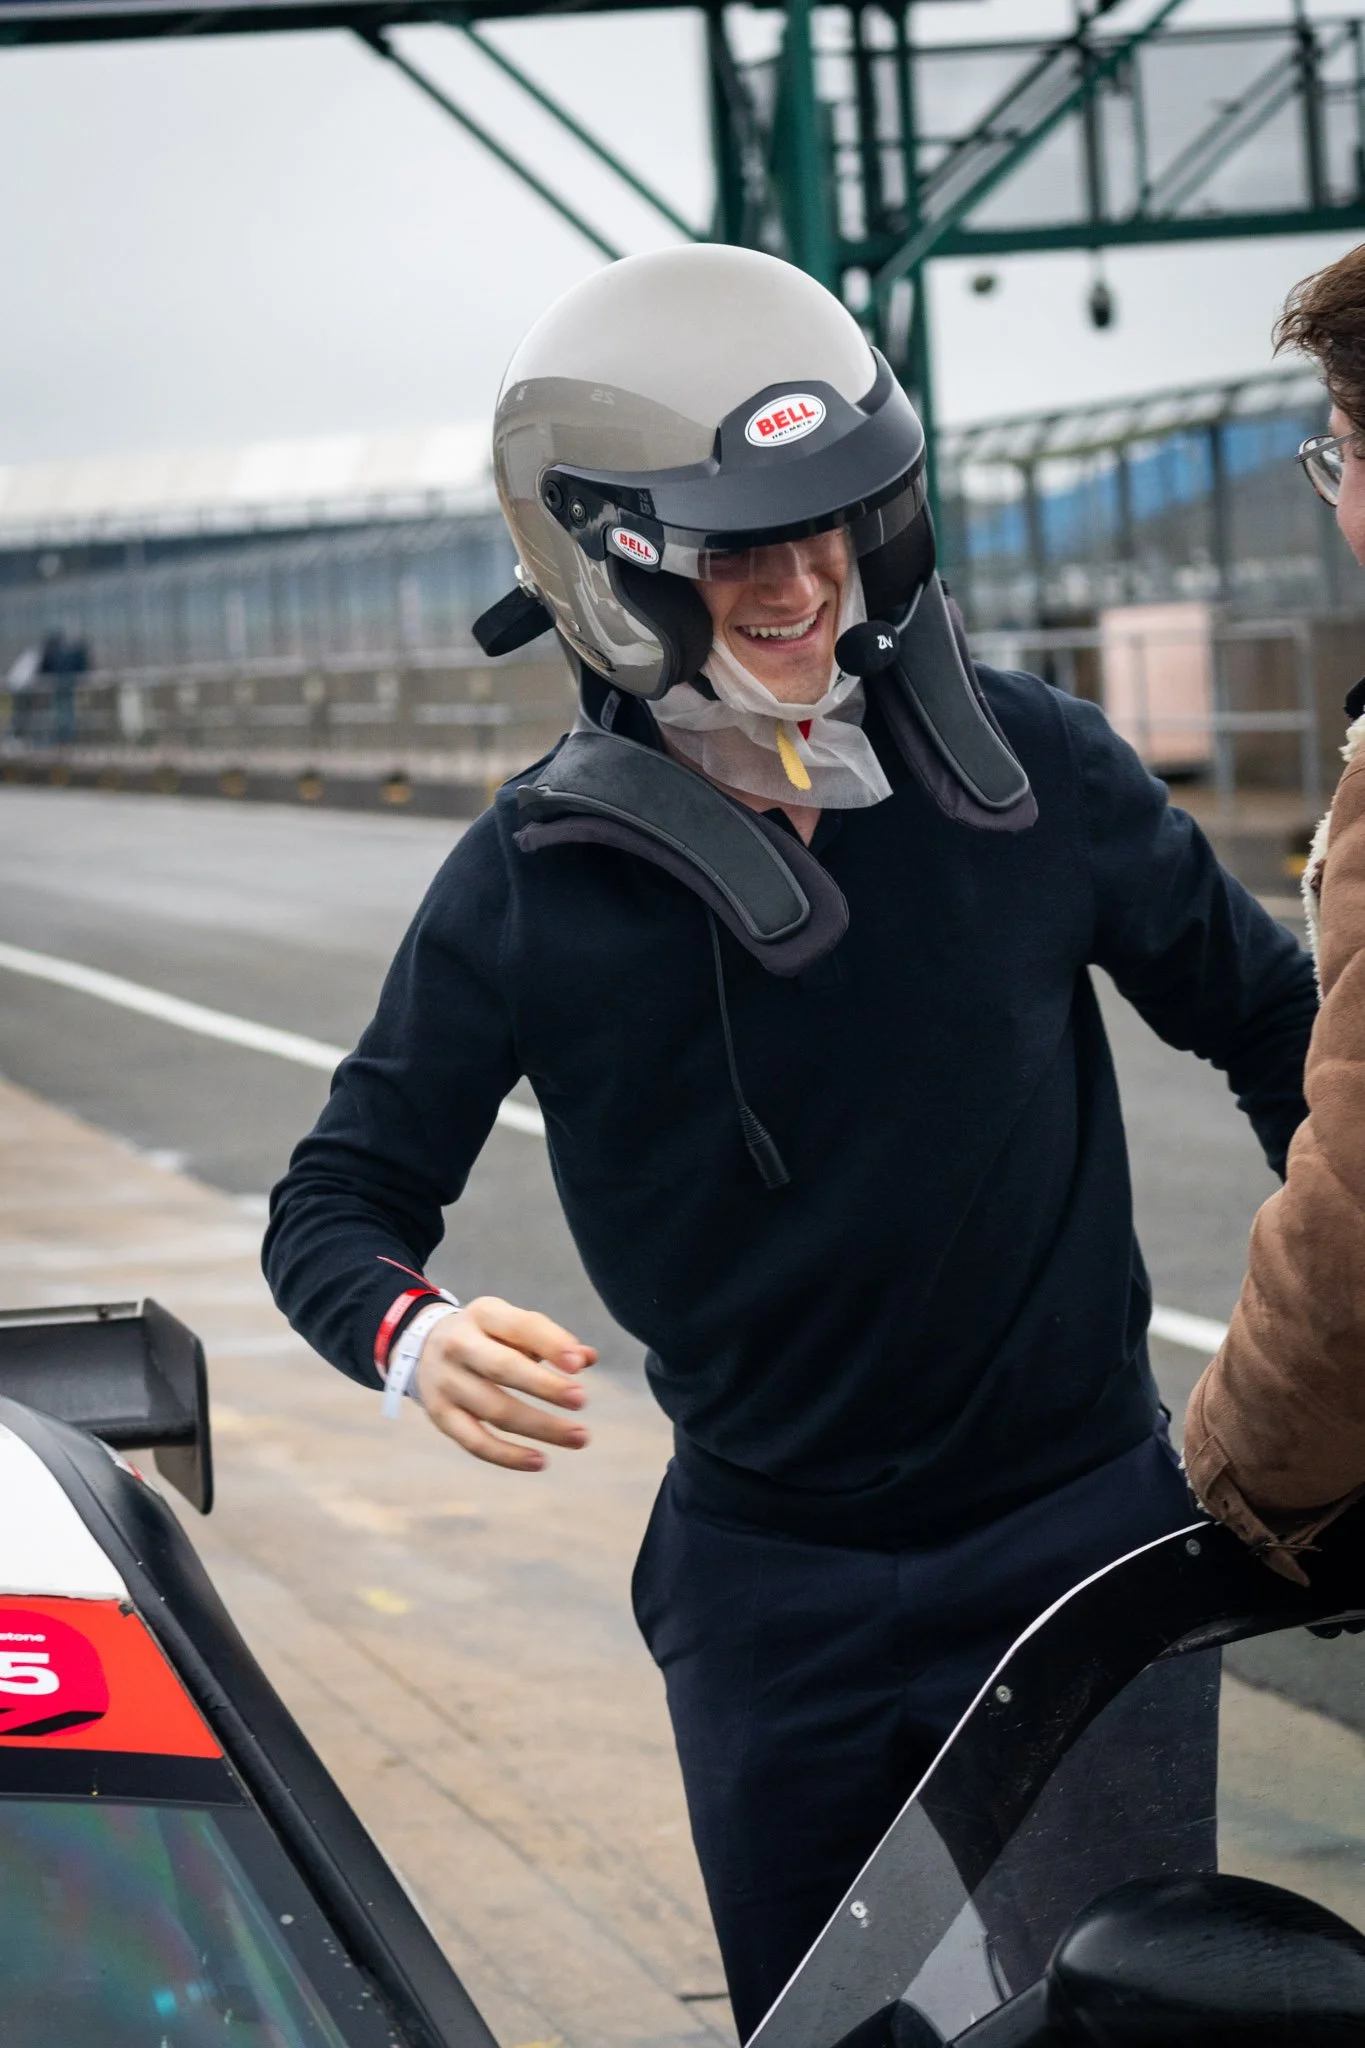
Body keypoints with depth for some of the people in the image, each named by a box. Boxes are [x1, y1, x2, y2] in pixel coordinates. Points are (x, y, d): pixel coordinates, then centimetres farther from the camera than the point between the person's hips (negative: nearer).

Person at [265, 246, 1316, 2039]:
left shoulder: (1028, 765, -6)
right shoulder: (533, 884, -8)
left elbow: (1269, 1021, 8)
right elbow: (340, 1201, -3)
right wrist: (415, 1338, -25)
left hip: (1076, 1534, 0)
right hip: (769, 1585, 0)